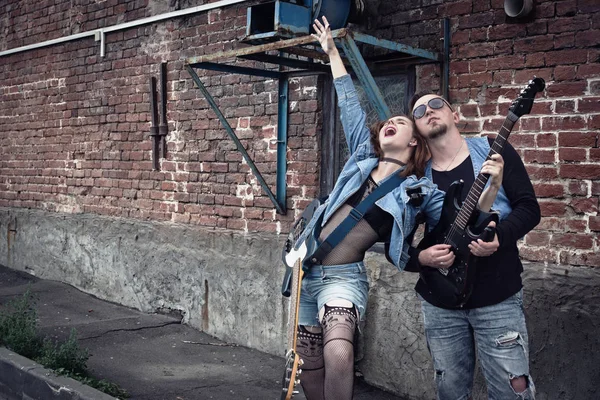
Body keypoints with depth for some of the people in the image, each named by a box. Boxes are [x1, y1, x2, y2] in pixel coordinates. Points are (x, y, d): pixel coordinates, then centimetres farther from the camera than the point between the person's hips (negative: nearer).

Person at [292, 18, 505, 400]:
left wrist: (492, 186, -22)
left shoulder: (421, 192, -1)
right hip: (308, 270, 5)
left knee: (338, 355, -32)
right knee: (309, 365, 10)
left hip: (343, 277, -4)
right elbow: (350, 103, 13)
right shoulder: (362, 157, 9)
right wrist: (332, 51, 20)